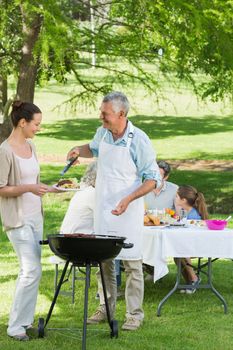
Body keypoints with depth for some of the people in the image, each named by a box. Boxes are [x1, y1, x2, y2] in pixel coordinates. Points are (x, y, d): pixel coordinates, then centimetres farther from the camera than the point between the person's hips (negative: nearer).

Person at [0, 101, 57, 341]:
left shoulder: (30, 146, 10)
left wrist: (46, 189, 6)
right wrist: (28, 188, -24)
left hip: (34, 217, 8)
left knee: (30, 271, 10)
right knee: (31, 271, -12)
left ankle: (25, 320, 18)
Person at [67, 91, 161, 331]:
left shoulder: (139, 140, -17)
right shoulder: (102, 133, 1)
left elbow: (153, 179, -14)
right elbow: (94, 149, 27)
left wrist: (128, 199, -26)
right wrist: (79, 150, 4)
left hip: (127, 212, -6)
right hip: (103, 209, 6)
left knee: (131, 263, 0)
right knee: (104, 260, 12)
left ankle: (134, 313, 8)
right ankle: (106, 308, 23)